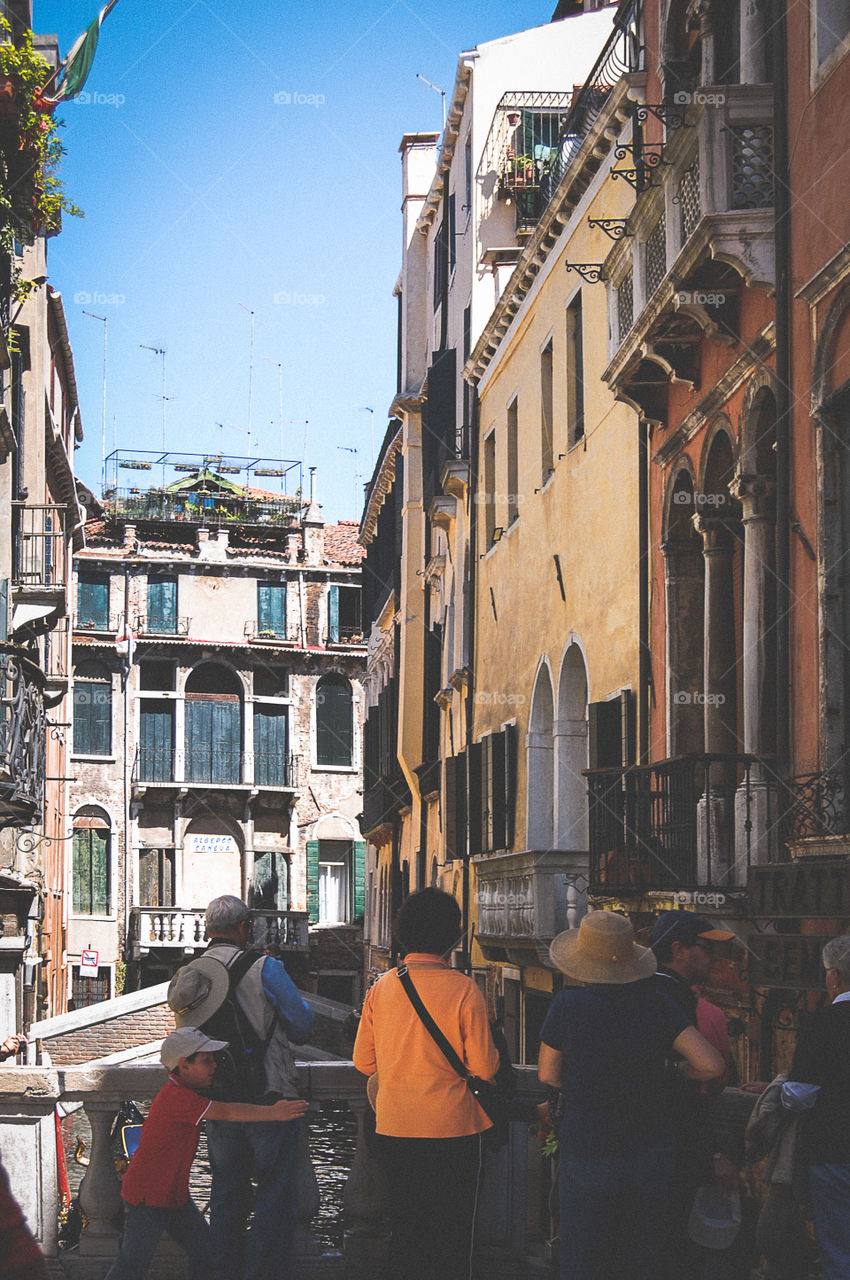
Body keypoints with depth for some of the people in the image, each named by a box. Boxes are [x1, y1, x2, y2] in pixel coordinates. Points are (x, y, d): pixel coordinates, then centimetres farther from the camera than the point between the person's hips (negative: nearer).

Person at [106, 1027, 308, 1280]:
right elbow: (227, 1112, -30)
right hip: (147, 1197, -10)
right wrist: (273, 1113, -30)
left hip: (175, 1194, 10)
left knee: (206, 1254, 9)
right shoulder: (176, 1097, -25)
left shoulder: (186, 1092, 7)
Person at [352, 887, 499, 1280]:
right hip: (453, 1129, -3)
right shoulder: (464, 990, -11)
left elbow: (363, 1062, 5)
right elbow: (485, 1067, -10)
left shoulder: (381, 987, -2)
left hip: (394, 1127, 3)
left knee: (405, 1229, 13)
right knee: (453, 1231, 8)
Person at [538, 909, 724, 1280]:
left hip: (587, 1156, -2)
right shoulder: (657, 1005, -5)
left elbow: (548, 1077, -1)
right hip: (651, 1158, 3)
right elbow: (711, 1065, -6)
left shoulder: (567, 1007, -10)